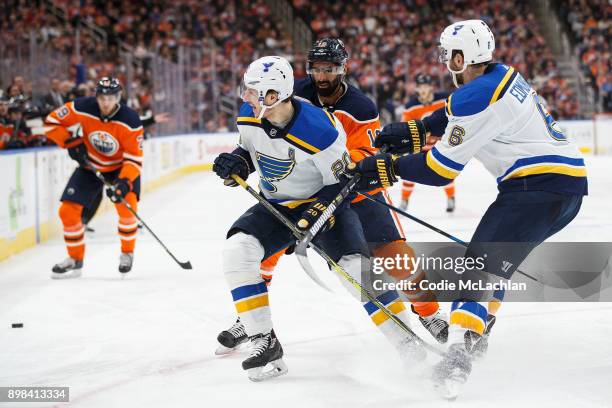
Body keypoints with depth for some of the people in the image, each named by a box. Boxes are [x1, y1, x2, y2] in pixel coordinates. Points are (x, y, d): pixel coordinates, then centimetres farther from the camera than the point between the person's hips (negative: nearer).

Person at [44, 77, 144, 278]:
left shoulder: (130, 121, -26)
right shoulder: (82, 108, -22)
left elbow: (134, 158, -24)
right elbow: (52, 122, -9)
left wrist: (123, 182, -37)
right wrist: (72, 143, -18)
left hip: (121, 166, -2)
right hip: (90, 166, 2)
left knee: (126, 206, -24)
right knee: (68, 210, -5)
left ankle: (127, 253, 0)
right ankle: (75, 259, 13)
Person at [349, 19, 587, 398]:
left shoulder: (476, 97, -15)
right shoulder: (502, 75, 13)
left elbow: (440, 169, -11)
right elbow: (457, 115, 27)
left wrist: (389, 169, 0)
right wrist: (411, 133, 20)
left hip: (538, 186, -10)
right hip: (570, 184, 10)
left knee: (483, 263, -17)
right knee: (492, 253, 26)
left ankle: (459, 353, -33)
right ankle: (475, 329, 32)